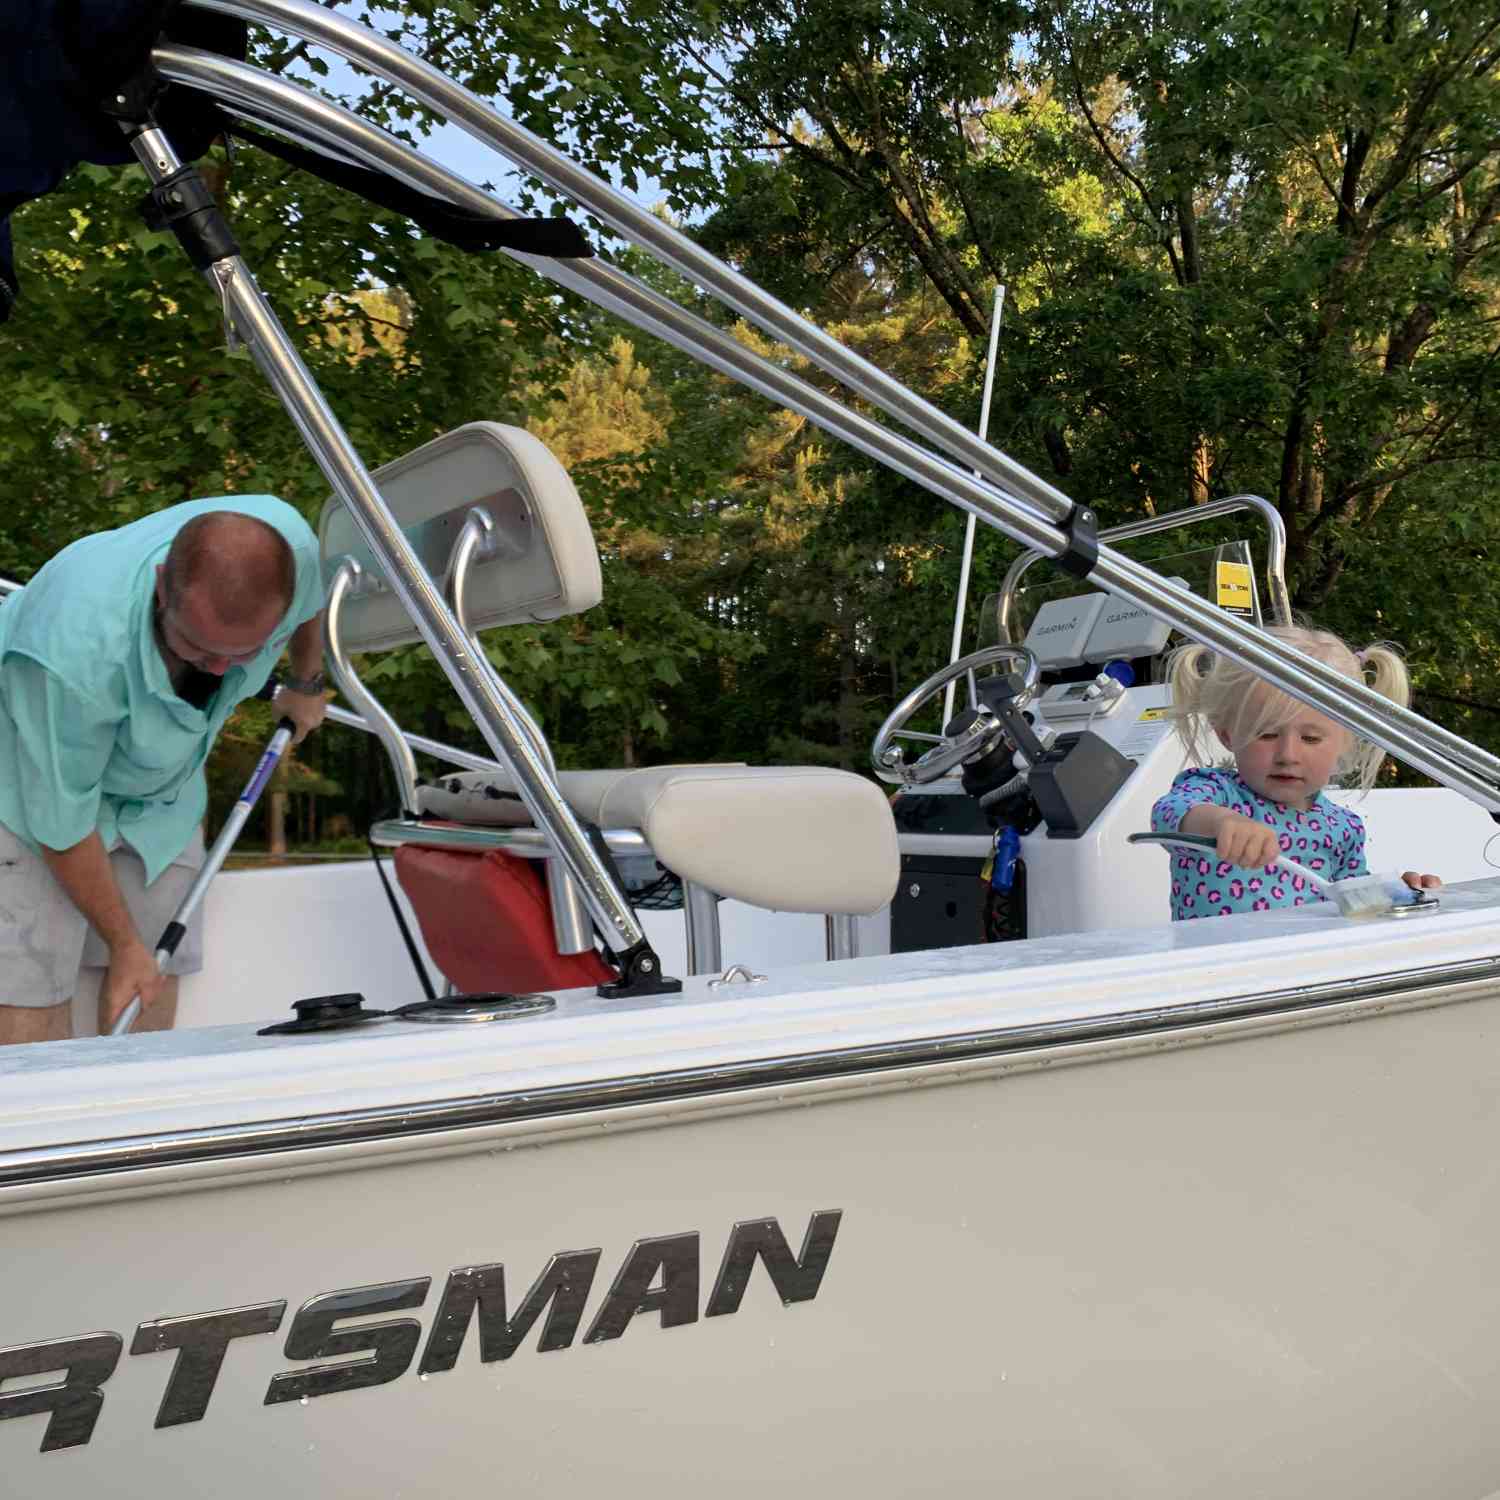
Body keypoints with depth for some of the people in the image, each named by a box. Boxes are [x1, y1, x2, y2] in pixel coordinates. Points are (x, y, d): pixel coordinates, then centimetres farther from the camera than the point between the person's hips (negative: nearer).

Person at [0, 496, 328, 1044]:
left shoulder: (289, 542, -29)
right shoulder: (78, 648, -42)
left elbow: (312, 605, 0)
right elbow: (64, 823, -26)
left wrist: (305, 685, 18)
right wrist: (124, 945, -14)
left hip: (159, 787, 5)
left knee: (156, 977, 2)